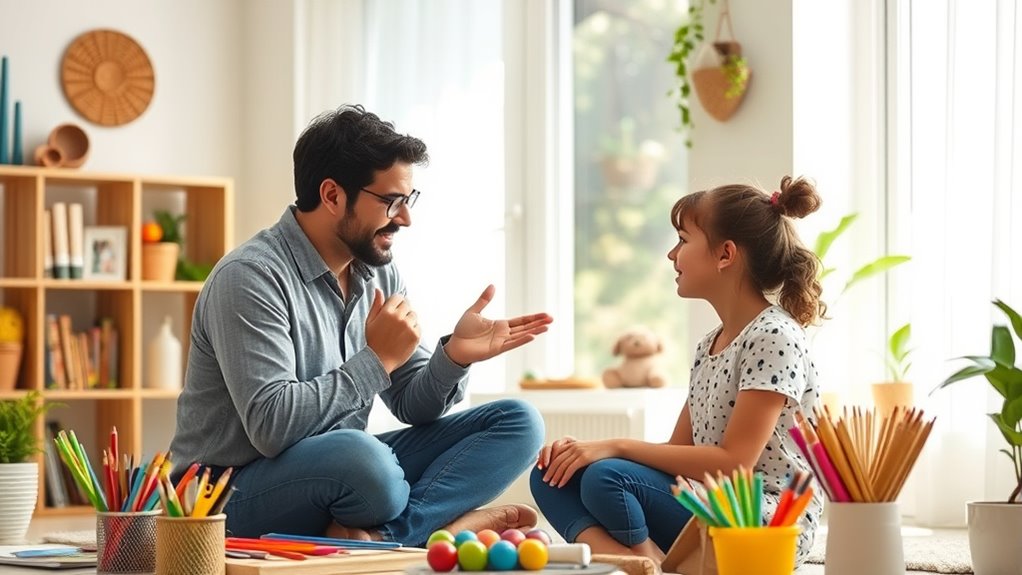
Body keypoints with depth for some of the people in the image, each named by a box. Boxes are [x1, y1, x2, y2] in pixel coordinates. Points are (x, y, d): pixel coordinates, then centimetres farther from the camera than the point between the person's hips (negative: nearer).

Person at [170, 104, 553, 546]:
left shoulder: (376, 271, 7)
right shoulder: (250, 277, -18)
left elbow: (413, 405, 8)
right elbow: (271, 426, -27)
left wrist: (454, 356, -13)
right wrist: (377, 359, -21)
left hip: (338, 469, 9)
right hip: (239, 493, -9)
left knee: (517, 423, -5)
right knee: (357, 454, -41)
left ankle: (380, 536, -25)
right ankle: (451, 521, -14)